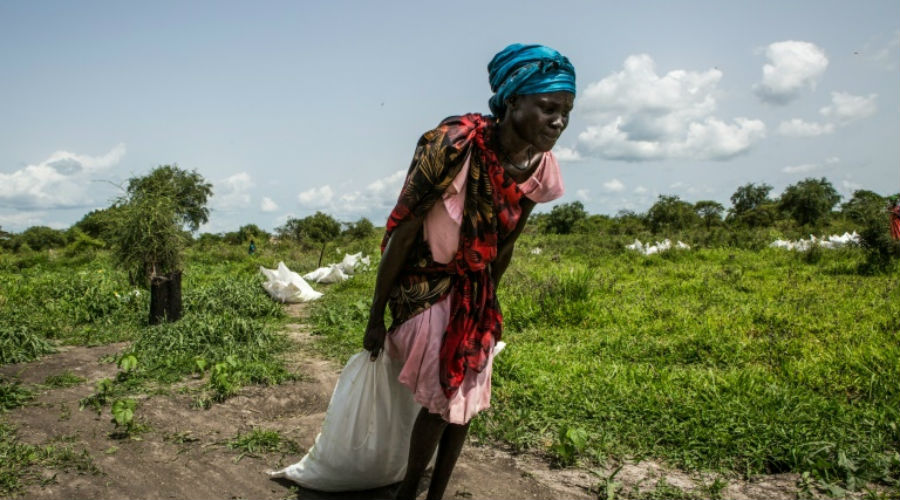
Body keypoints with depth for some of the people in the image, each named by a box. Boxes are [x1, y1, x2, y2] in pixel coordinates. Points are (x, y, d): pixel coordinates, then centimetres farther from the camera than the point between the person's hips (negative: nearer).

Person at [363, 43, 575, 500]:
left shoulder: (538, 169, -11)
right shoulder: (453, 147, -29)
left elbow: (504, 245, 5)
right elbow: (401, 232, -21)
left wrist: (486, 304, 16)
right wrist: (376, 318, -13)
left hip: (473, 290, 6)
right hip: (424, 284, -5)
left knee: (466, 402, 9)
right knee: (441, 400, -4)